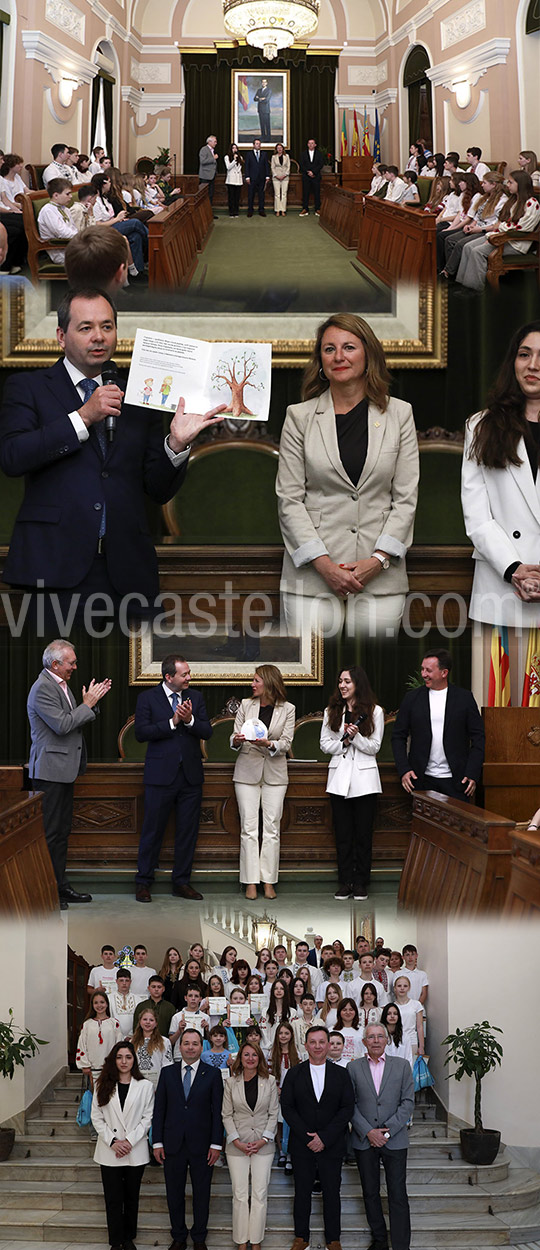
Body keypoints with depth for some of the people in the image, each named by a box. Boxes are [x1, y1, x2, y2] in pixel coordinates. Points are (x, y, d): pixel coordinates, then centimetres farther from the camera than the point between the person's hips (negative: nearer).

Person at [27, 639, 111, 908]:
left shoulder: (60, 684, 14)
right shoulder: (42, 688, -16)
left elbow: (73, 721, 17)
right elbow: (62, 725, -22)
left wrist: (92, 701, 5)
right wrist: (87, 704, -13)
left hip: (64, 769, 10)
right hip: (50, 770, -10)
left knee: (62, 830, 13)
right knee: (49, 832, -5)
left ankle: (60, 886, 21)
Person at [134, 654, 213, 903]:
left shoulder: (195, 697, 10)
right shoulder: (147, 698, -1)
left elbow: (207, 732, 3)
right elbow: (141, 733, -11)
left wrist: (190, 720, -15)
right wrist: (172, 722, -17)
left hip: (191, 774, 4)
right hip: (161, 775, -4)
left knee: (188, 831, 7)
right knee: (152, 831, 1)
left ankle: (181, 882, 17)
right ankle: (143, 883, 12)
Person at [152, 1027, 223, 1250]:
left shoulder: (213, 1074, 0)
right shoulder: (167, 1073, 5)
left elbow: (218, 1111, -2)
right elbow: (159, 1109, 5)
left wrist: (216, 1144, -7)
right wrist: (157, 1142, 0)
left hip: (201, 1146, -1)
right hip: (173, 1144, 2)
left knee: (201, 1194, 7)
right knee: (174, 1194, 10)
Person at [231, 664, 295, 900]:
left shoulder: (288, 709, 1)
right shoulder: (246, 705, 6)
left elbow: (286, 743, -4)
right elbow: (234, 736, 7)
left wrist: (269, 744, -23)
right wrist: (237, 741, -16)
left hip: (274, 773, -1)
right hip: (247, 771, 1)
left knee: (272, 828, -1)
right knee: (249, 827, -2)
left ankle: (269, 881, 5)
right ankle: (251, 882, 1)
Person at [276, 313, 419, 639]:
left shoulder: (399, 414, 8)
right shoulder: (300, 417, 6)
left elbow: (406, 498, 5)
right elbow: (289, 499, 2)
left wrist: (379, 560, -7)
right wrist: (323, 563, -9)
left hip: (380, 572, 1)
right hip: (312, 572, 0)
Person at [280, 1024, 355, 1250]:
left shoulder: (341, 1074, 3)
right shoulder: (294, 1074, 3)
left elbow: (347, 1108, -3)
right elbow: (287, 1108, -1)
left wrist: (325, 1137, -11)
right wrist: (307, 1137, -11)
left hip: (332, 1145, 0)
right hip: (301, 1146, 0)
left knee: (332, 1193, 5)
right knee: (302, 1192, 7)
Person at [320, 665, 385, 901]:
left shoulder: (374, 711, 1)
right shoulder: (332, 711, 9)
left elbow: (374, 747, -1)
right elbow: (325, 744, 7)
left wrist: (355, 737, -17)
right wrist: (343, 743, -10)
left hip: (364, 777, -2)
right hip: (339, 777, 2)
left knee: (363, 833, 1)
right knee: (342, 833, 4)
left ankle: (361, 883, 9)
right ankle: (345, 881, 11)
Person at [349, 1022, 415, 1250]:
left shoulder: (402, 1066, 3)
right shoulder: (353, 1068, 4)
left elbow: (408, 1102, 0)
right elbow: (350, 1105, 1)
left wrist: (388, 1130, -10)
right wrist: (368, 1132, -10)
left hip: (394, 1140, -1)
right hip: (364, 1141, 1)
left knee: (398, 1196, -3)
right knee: (370, 1193, 9)